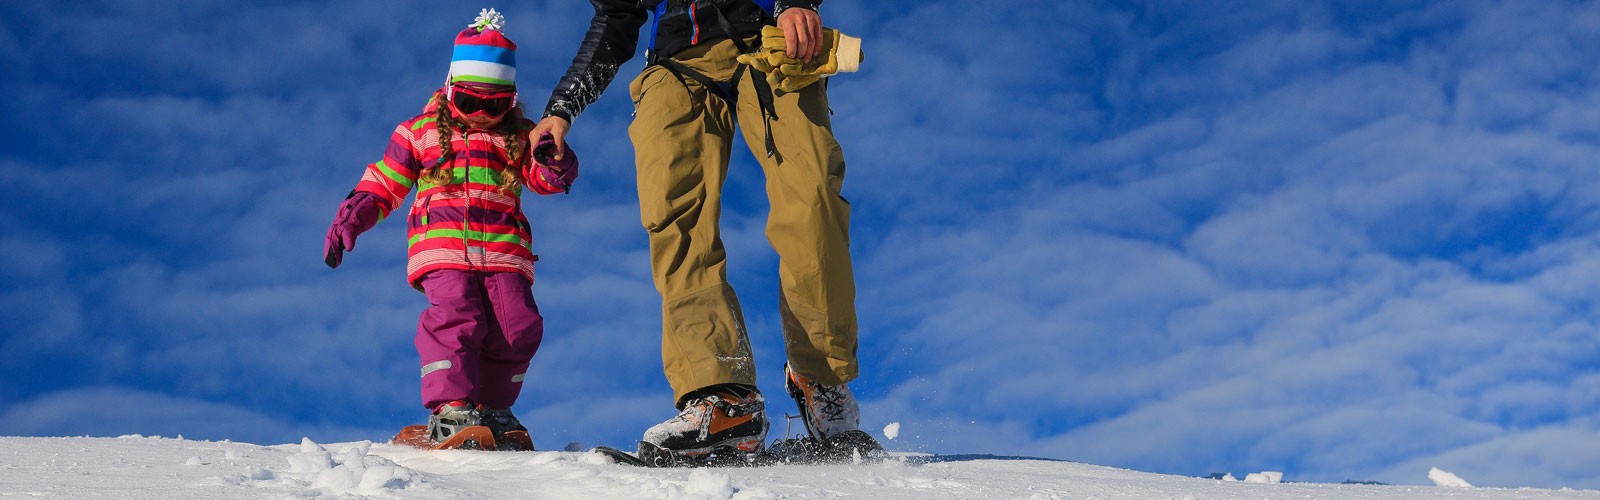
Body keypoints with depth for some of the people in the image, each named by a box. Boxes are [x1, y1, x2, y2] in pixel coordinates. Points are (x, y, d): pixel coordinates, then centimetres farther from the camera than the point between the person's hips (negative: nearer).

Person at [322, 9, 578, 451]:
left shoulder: (519, 137, 20)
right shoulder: (422, 132, 17)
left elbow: (542, 177, 7)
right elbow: (383, 182, 19)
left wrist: (555, 163, -17)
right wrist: (352, 216, 6)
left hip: (503, 249, 2)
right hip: (442, 245, -2)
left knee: (518, 326, -12)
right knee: (455, 316, -24)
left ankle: (491, 408, 3)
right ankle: (450, 410, -26)